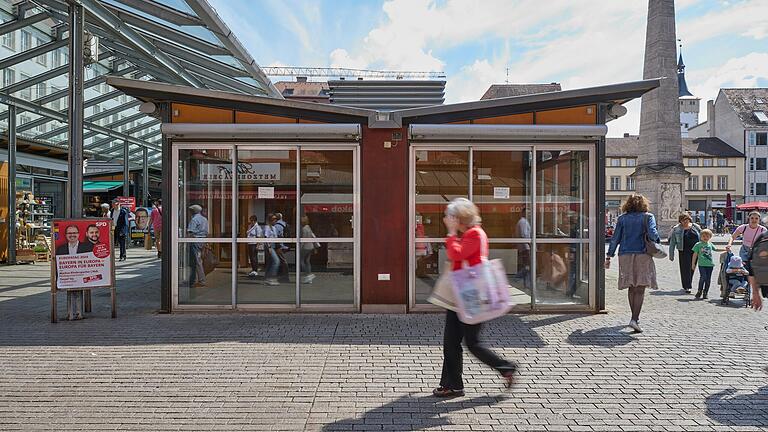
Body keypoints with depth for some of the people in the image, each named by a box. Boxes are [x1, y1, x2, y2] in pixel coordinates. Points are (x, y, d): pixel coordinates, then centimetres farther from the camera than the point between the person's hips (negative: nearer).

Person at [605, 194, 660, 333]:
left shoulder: (622, 218, 8)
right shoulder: (648, 216, 1)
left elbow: (615, 238, 6)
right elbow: (652, 233, -14)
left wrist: (609, 256, 10)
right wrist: (658, 240, 9)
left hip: (625, 255, 3)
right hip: (642, 255, -3)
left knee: (631, 287, 15)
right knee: (640, 289, -3)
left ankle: (635, 317, 25)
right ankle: (634, 319, -13)